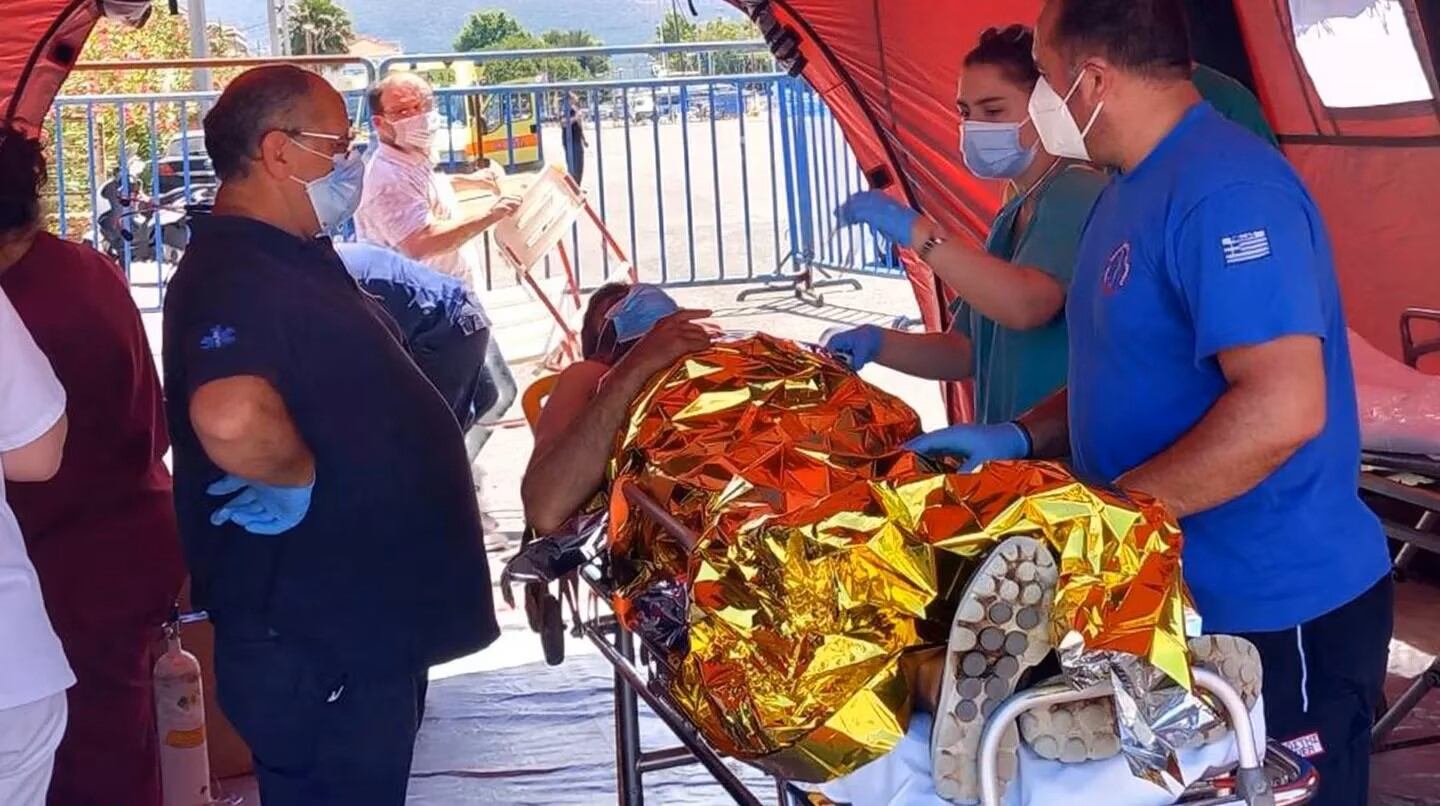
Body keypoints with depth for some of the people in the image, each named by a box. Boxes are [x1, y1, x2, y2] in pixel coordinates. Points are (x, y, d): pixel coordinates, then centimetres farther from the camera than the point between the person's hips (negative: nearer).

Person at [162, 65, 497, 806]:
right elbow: (232, 420, -43)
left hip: (366, 619, 10)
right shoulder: (235, 276, -23)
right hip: (313, 641, -10)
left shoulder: (294, 259, 12)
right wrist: (303, 477, -26)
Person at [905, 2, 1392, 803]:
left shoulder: (1225, 189, -22)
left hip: (1278, 612, -10)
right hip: (1176, 595, 10)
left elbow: (1282, 408, -31)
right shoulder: (1135, 188, 10)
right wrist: (1019, 437, 6)